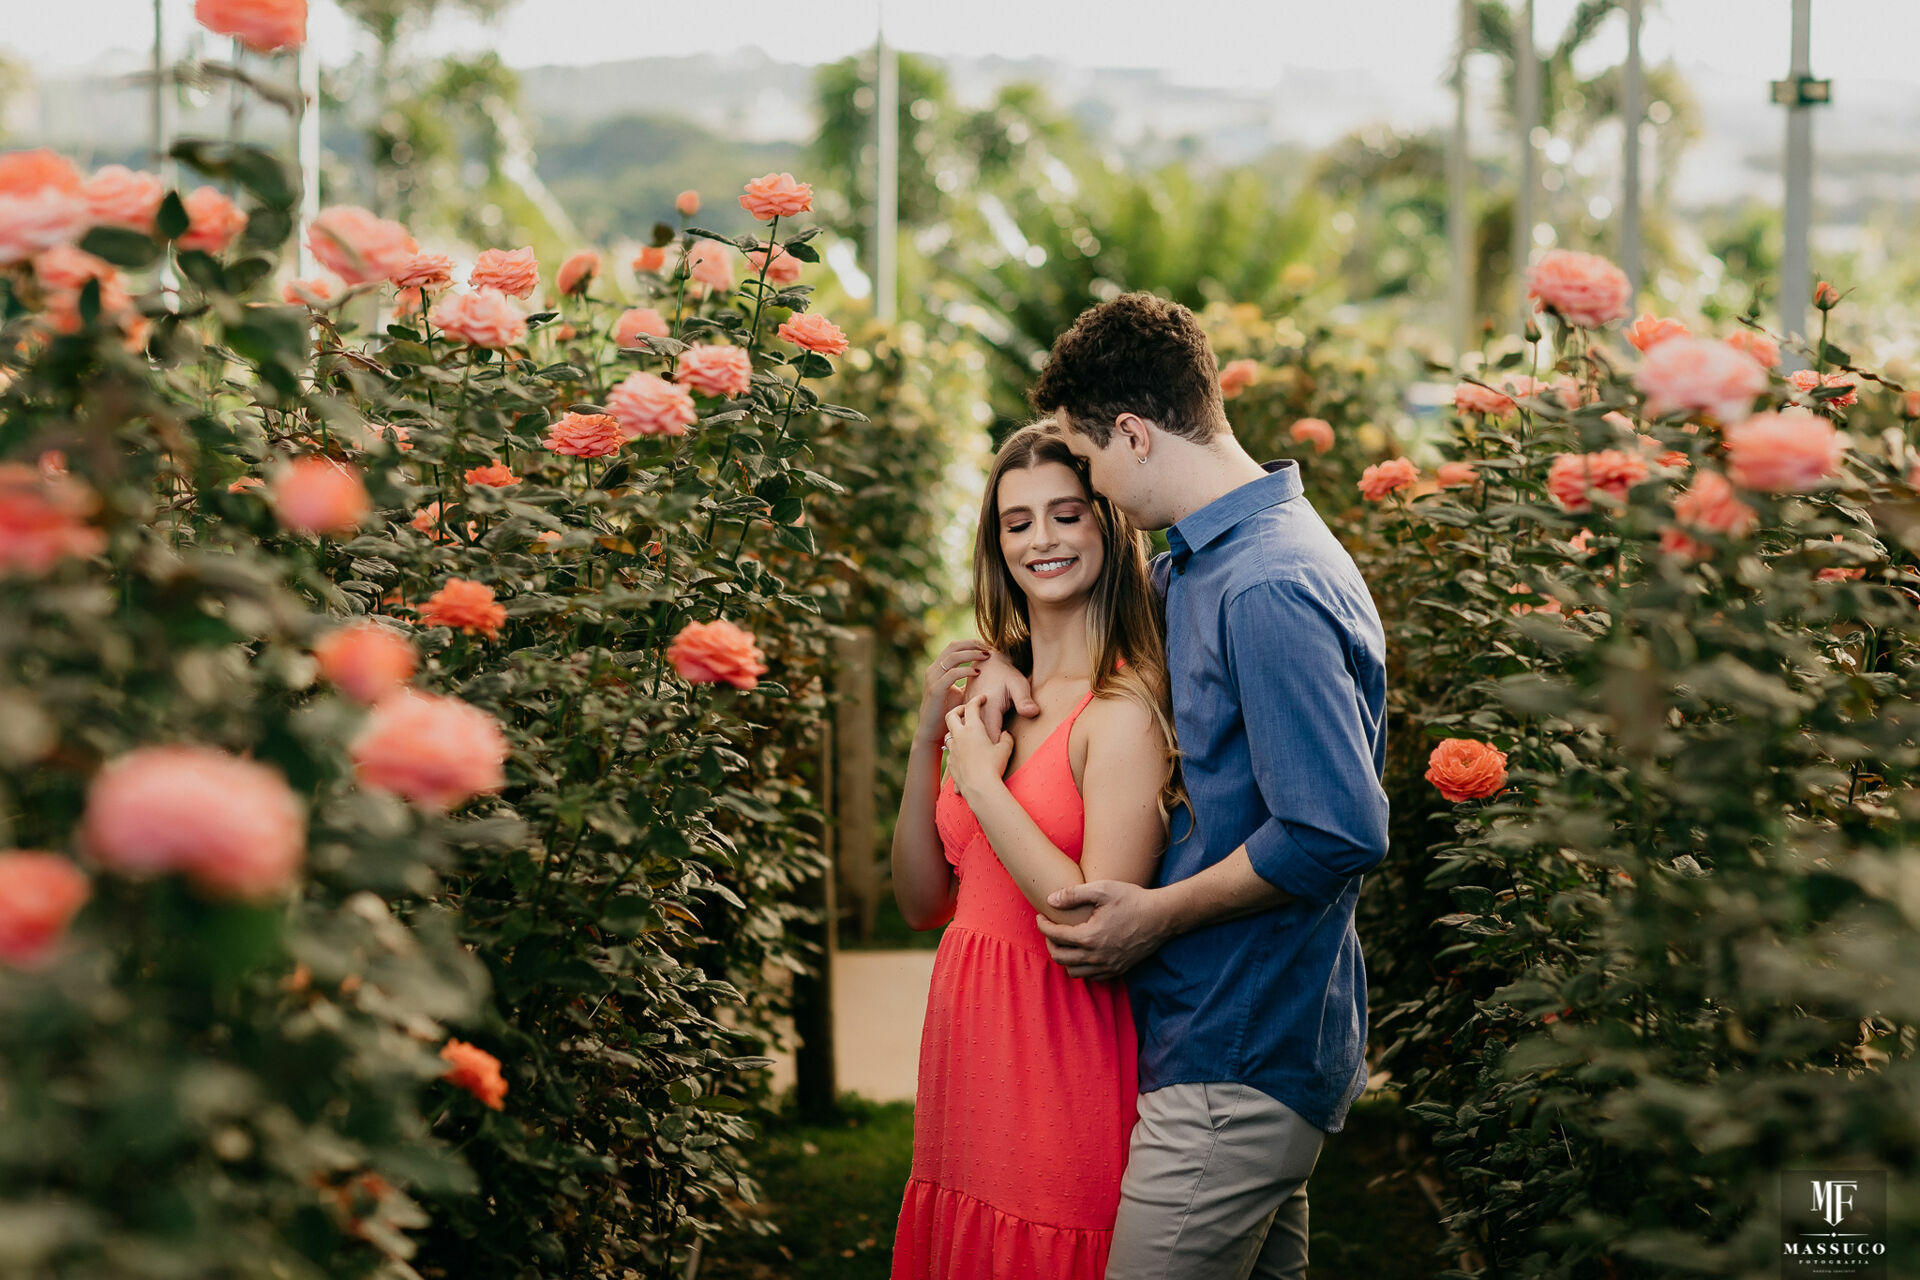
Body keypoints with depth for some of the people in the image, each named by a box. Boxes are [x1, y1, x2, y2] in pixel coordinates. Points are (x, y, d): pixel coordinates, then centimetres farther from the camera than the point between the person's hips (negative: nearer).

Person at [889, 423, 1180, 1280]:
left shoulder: (1122, 710, -13)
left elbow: (1101, 928, -22)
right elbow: (924, 904, 10)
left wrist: (984, 783, -14)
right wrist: (929, 739, -1)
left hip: (1063, 1066, -7)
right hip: (967, 1057, 7)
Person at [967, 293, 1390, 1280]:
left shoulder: (1266, 588, -22)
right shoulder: (1203, 561, 11)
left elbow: (1337, 834, -27)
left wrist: (1159, 914, -16)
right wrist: (1008, 655, 10)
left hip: (1237, 1060, -10)